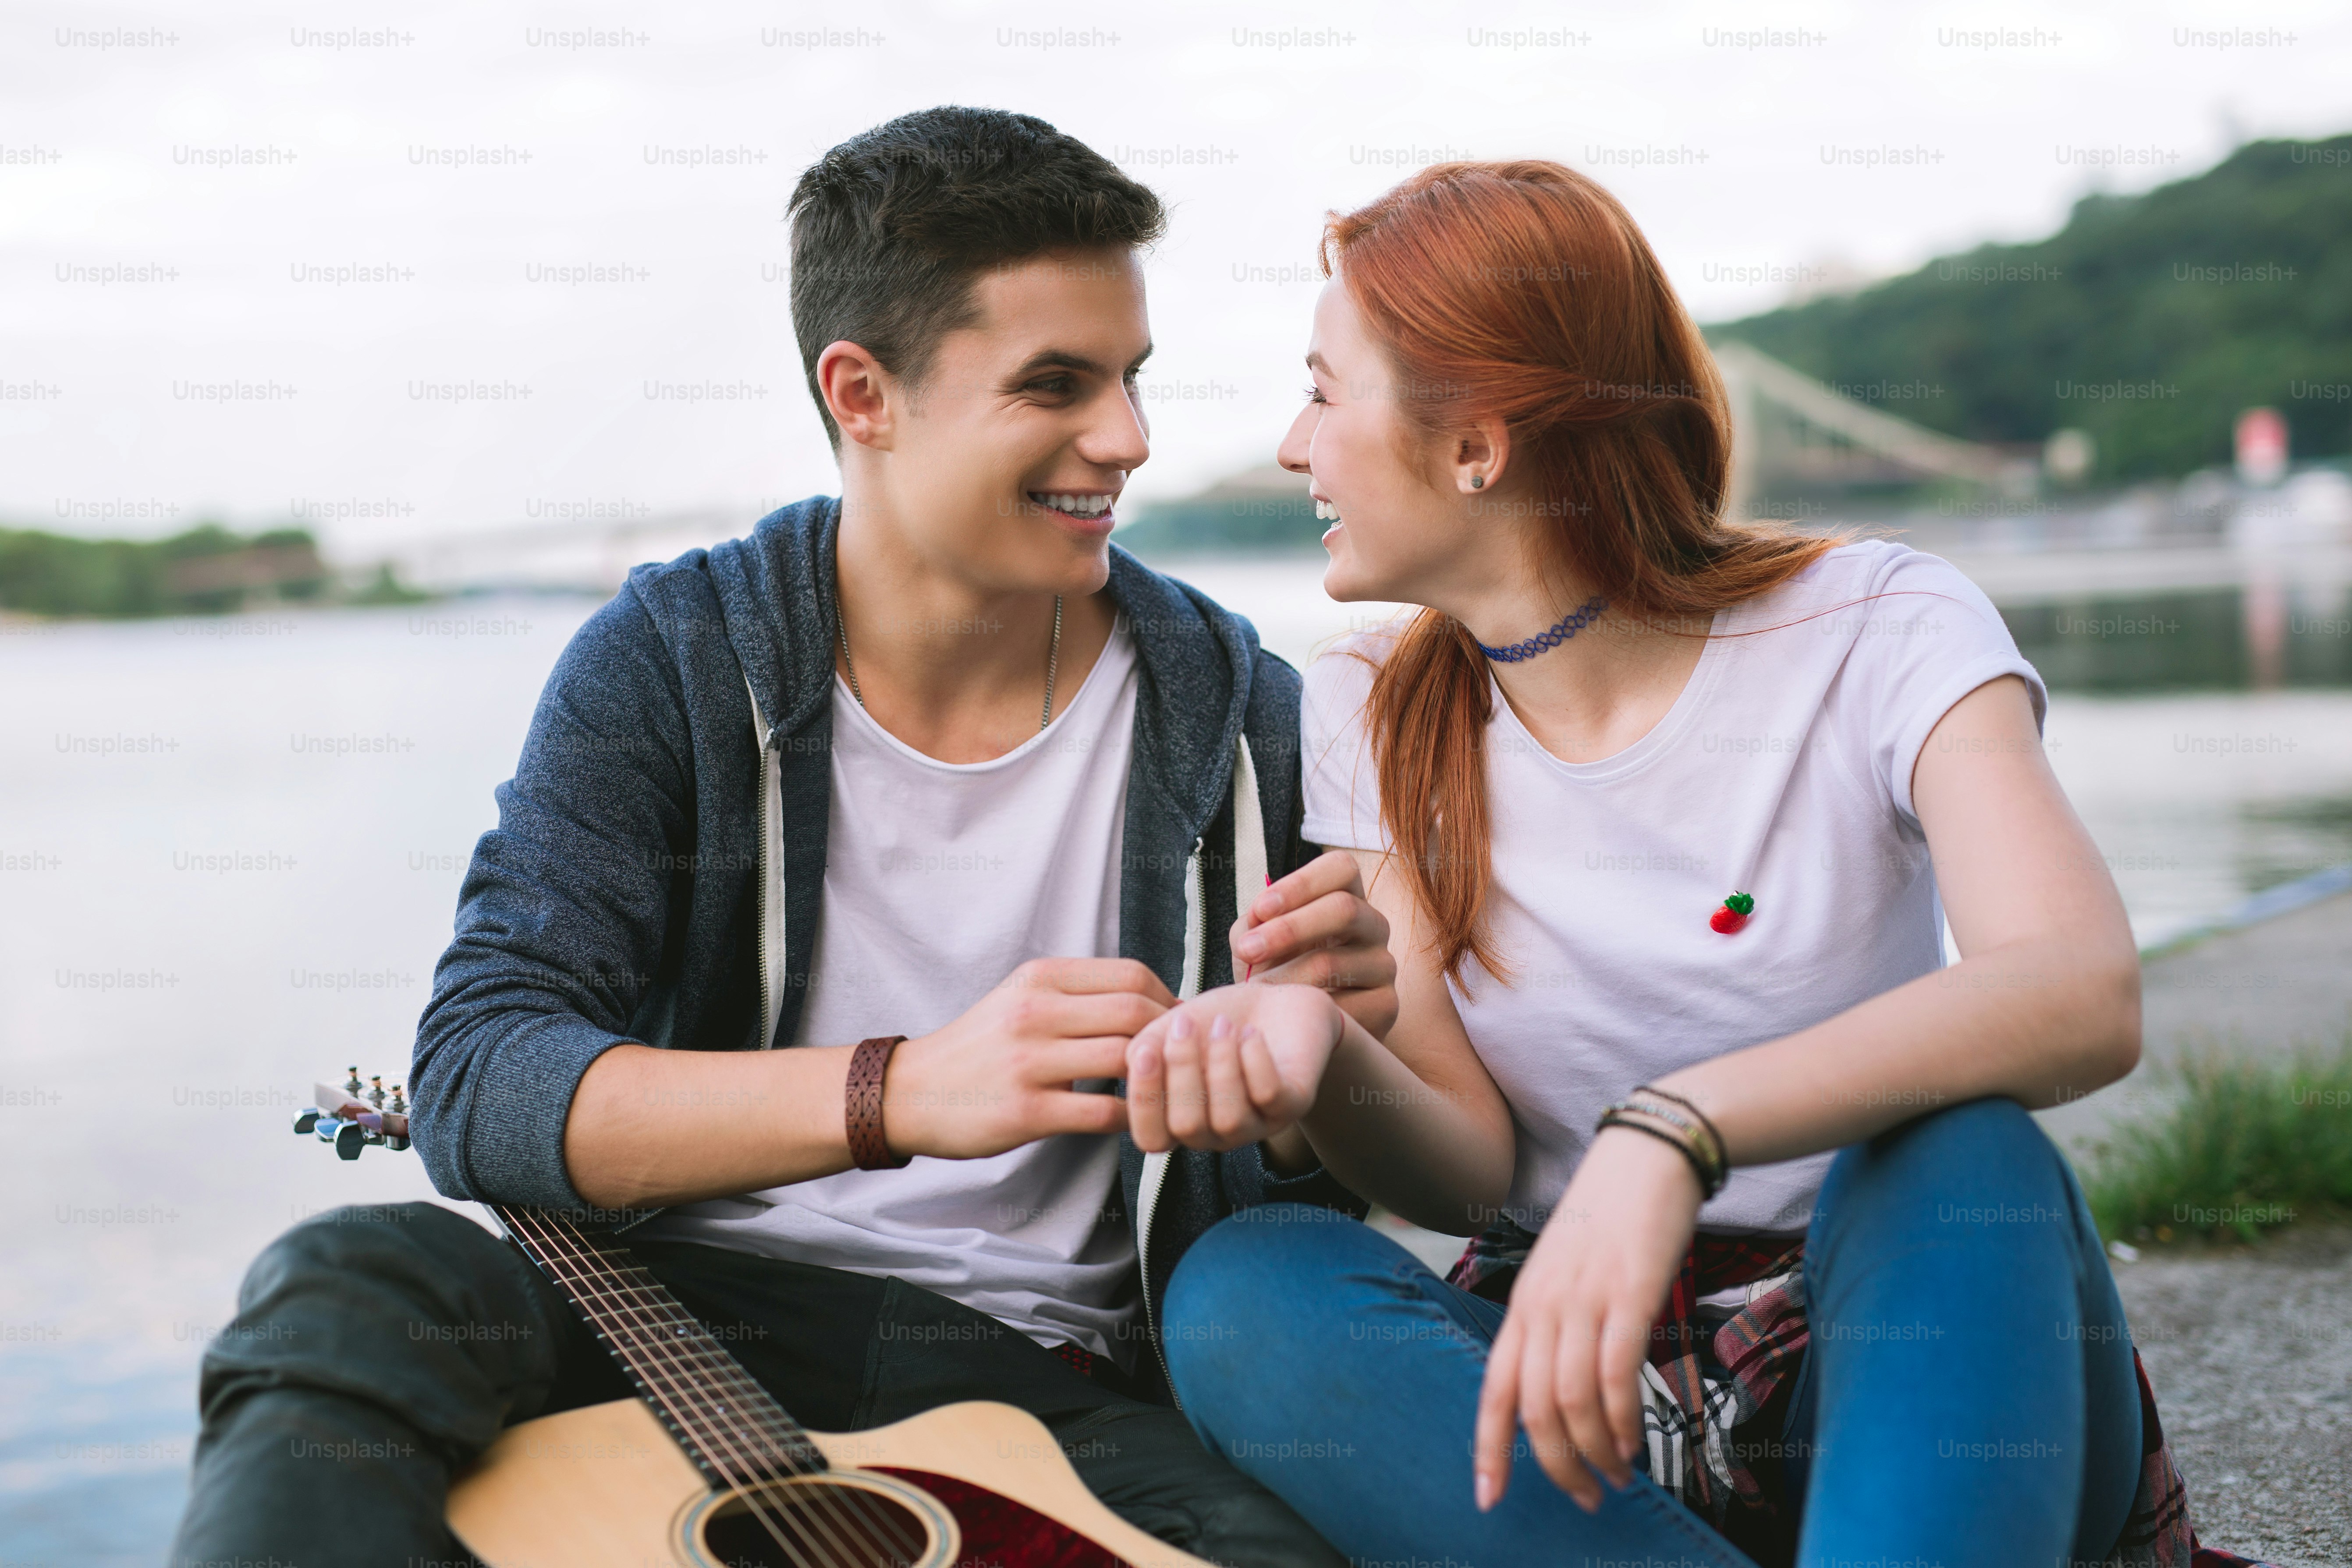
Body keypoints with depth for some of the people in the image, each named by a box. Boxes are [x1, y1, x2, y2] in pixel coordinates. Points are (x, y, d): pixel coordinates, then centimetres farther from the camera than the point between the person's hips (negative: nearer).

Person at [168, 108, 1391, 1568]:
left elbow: (1308, 1184, 7)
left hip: (1043, 1376, 1)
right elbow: (474, 1077, -14)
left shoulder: (1230, 709, 1)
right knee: (352, 1284, -32)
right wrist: (899, 1092, -28)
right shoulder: (674, 662, -3)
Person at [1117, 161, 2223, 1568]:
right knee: (1241, 1295, -26)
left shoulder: (1877, 633, -8)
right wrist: (1319, 1056, -26)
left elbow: (2089, 994, -28)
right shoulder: (1373, 717, 3)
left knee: (1958, 1155, -34)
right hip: (1565, 1374, 3)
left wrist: (1671, 1131, -42)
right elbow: (1470, 1172, -3)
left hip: (1905, 1363, -2)